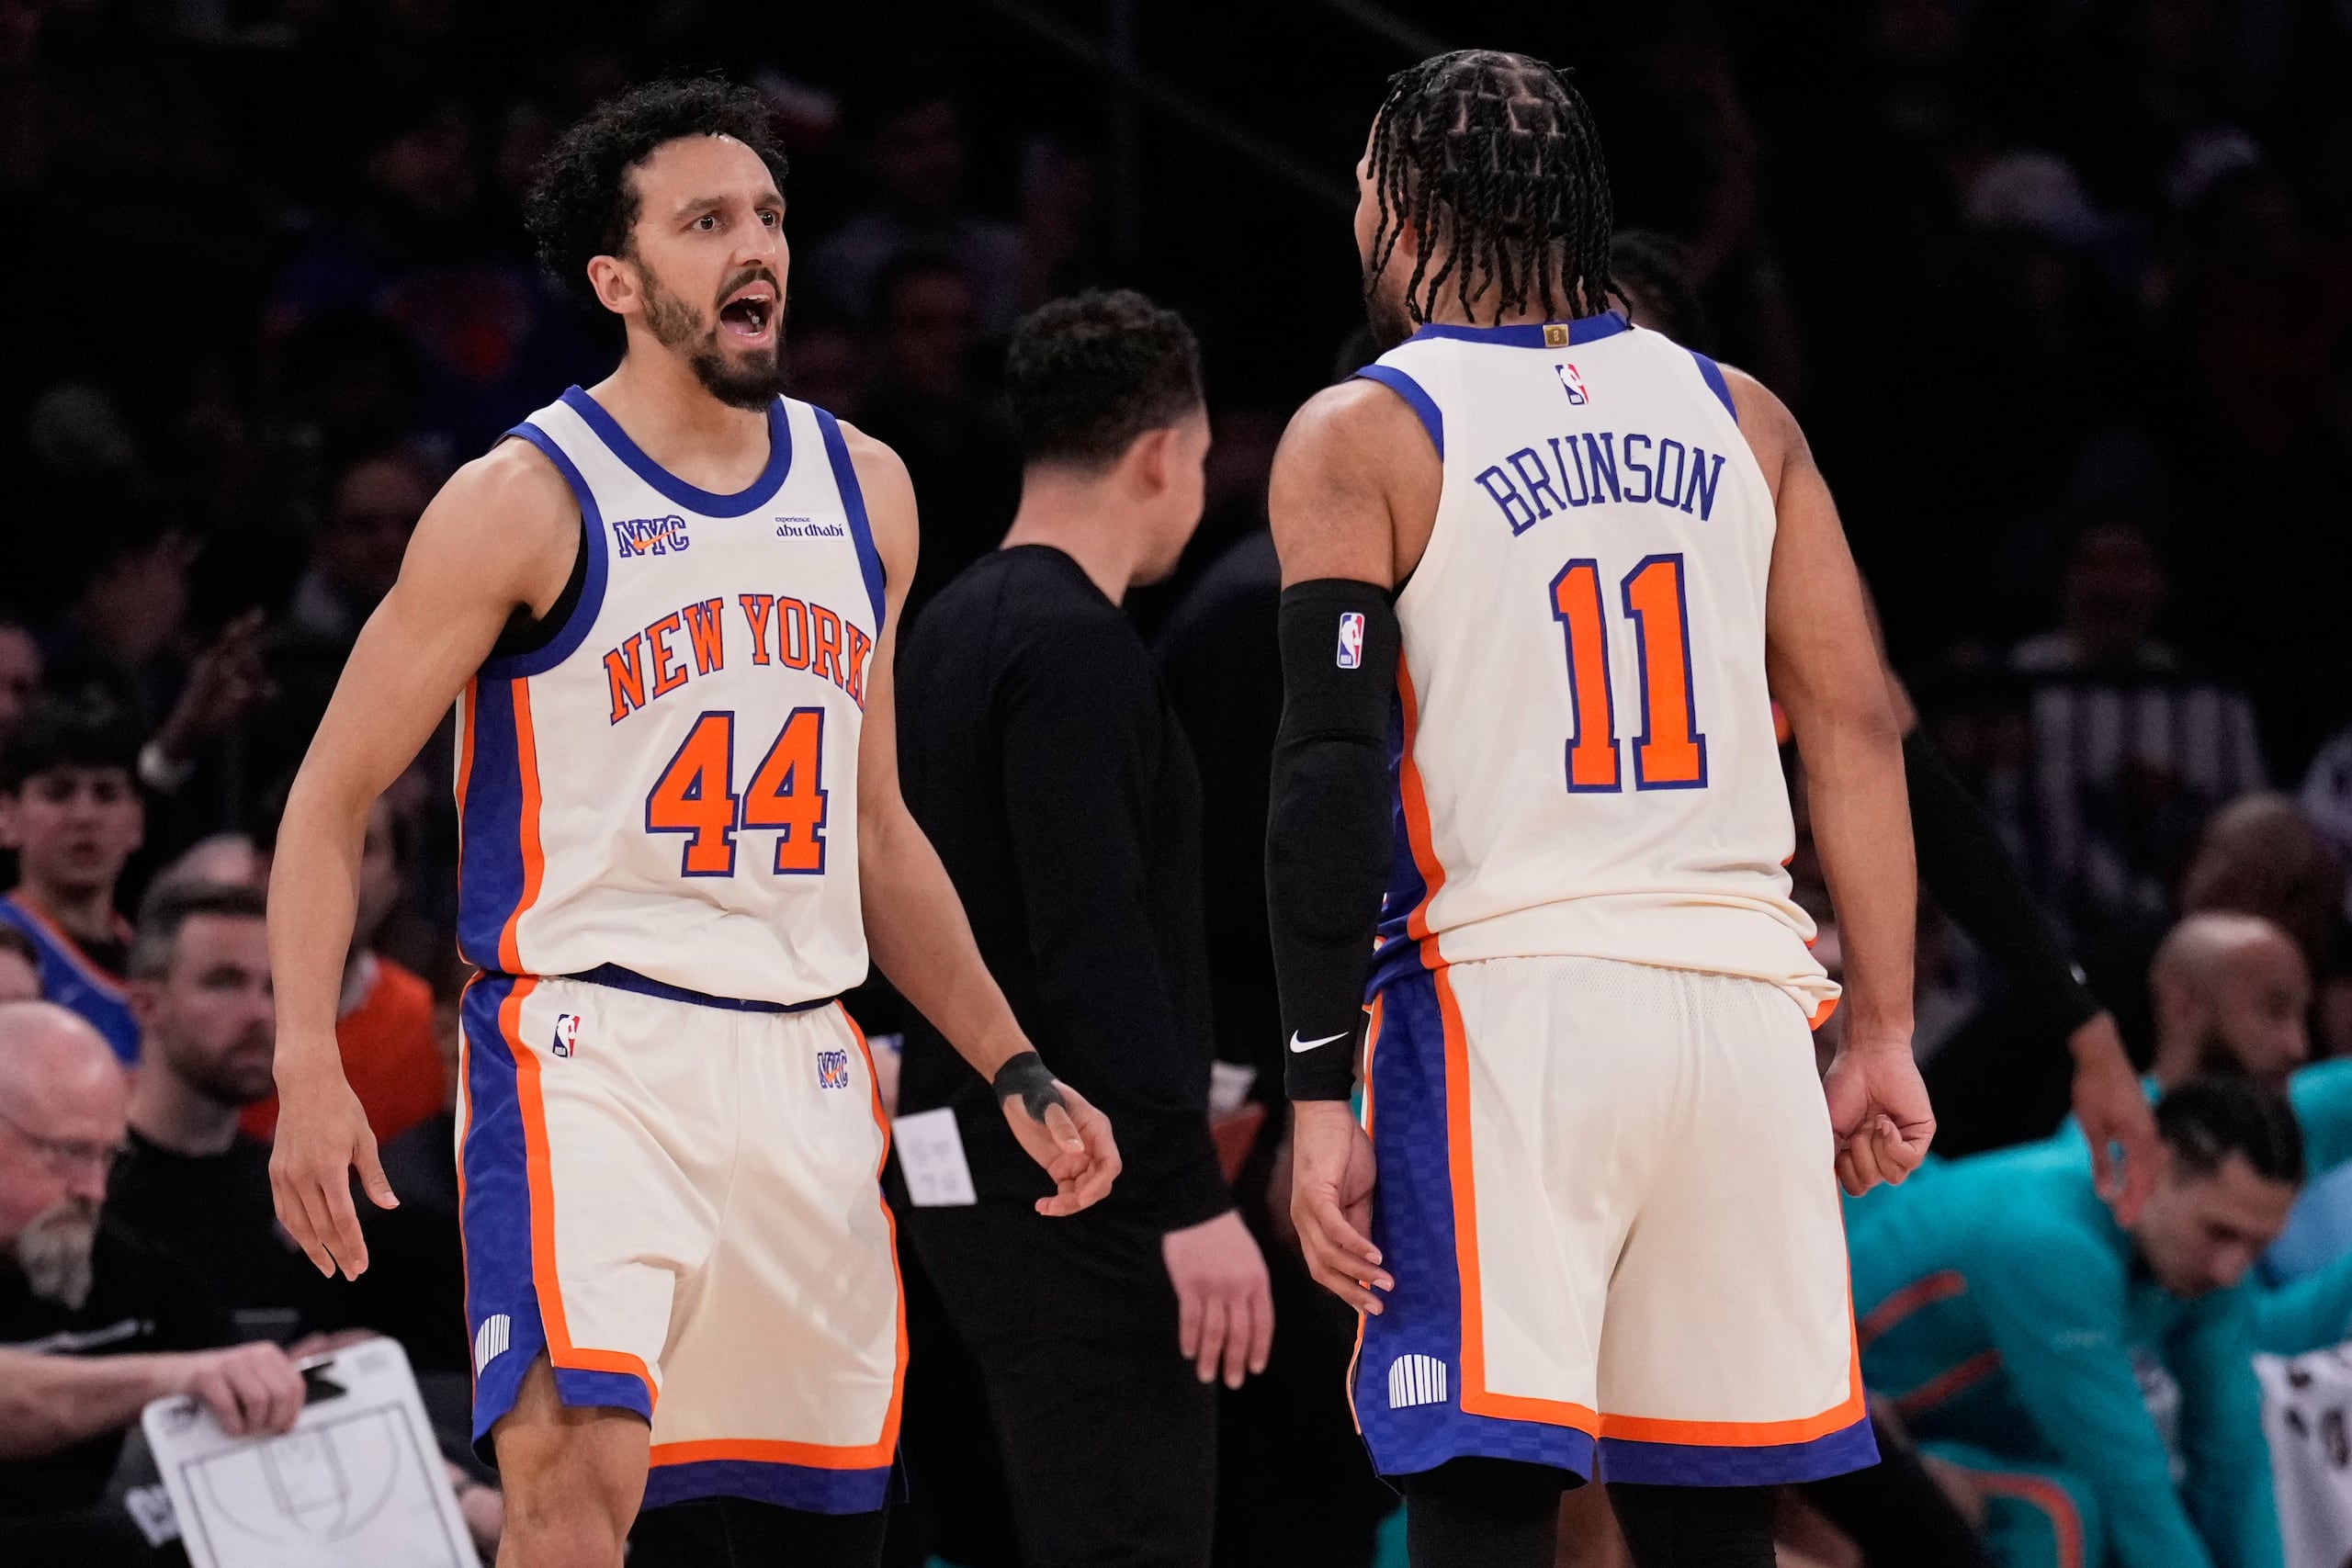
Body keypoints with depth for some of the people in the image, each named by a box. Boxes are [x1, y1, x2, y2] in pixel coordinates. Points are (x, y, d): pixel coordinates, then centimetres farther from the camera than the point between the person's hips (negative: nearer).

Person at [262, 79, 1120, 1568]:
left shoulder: (863, 491, 12)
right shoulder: (528, 500, -5)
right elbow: (336, 795, -3)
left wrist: (1016, 1071, 17)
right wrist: (310, 1068, -15)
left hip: (806, 1076, 6)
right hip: (588, 1055, -6)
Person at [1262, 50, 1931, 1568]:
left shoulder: (1363, 436, 0)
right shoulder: (1740, 419, 13)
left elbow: (1334, 780, -7)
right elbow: (1858, 729, 10)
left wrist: (1319, 1093, -7)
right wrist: (1883, 1032, 13)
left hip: (1504, 994, -4)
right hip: (1738, 996, 4)